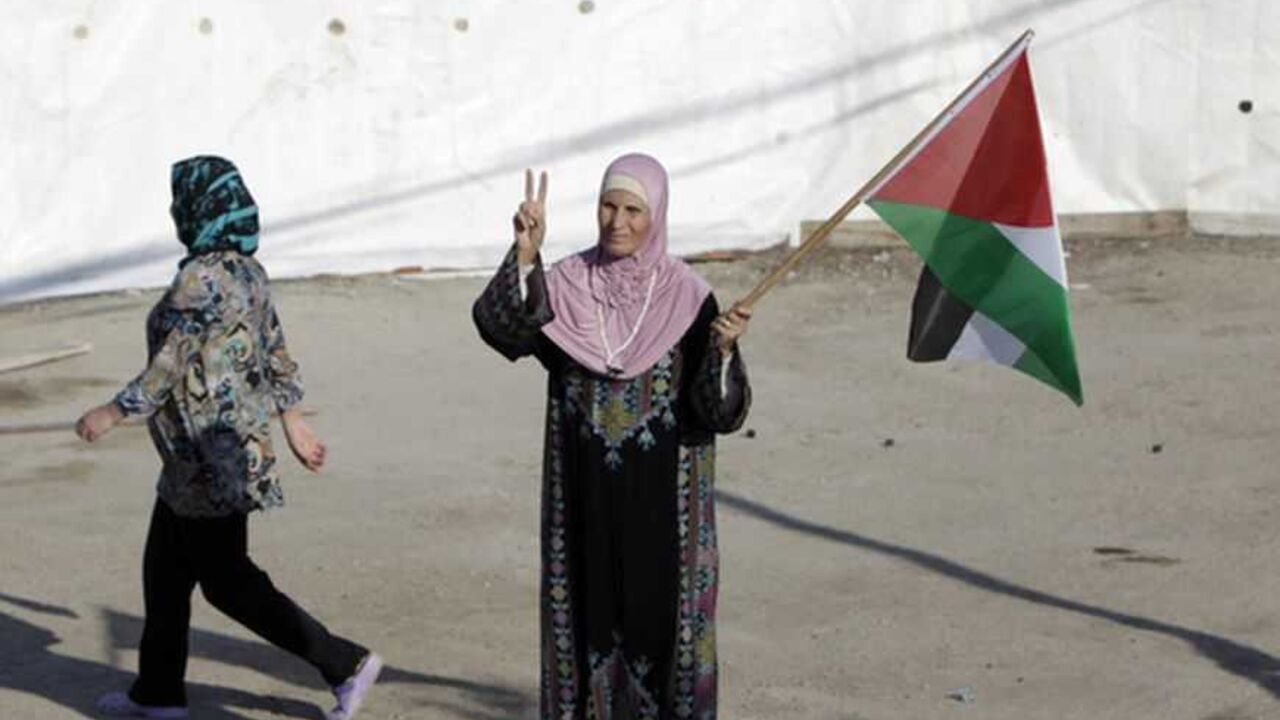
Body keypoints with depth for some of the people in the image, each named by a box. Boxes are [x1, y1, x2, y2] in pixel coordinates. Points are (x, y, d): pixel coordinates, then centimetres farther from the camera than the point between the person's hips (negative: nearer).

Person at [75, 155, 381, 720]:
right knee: (165, 568, 18)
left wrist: (112, 413, -11)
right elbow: (277, 351, 14)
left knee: (227, 580, -1)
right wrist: (292, 422, 21)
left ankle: (345, 664, -2)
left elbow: (172, 366, -20)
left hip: (209, 457, -10)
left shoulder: (202, 279, -22)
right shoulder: (246, 270, 7)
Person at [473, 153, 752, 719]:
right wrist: (525, 255, -32)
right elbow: (500, 326, -19)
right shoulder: (566, 285, 0)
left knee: (658, 607, 1)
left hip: (660, 497, -2)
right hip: (587, 495, 2)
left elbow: (719, 411, -10)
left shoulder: (687, 297, -6)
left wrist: (723, 350, -29)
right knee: (591, 605, 7)